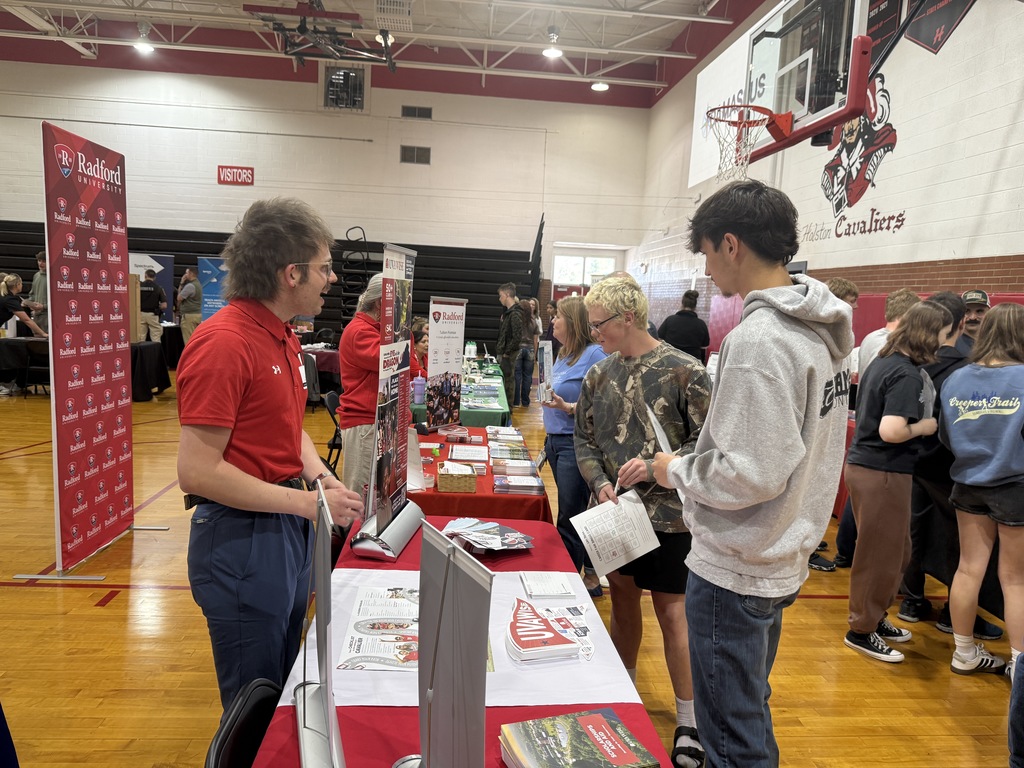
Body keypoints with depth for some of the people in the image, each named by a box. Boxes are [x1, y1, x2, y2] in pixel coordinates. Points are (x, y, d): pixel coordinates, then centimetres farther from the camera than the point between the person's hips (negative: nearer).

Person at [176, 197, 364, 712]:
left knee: (288, 691, 24)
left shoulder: (283, 337, 8)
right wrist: (307, 502, -21)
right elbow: (197, 471, -24)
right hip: (242, 539, -9)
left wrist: (321, 477, 0)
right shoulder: (224, 342, -21)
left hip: (288, 532, 9)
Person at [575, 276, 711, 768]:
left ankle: (689, 723, 21)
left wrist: (655, 468, -21)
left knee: (671, 614, 4)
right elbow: (583, 439, 7)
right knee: (622, 601, 18)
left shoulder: (684, 372, -12)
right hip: (614, 510, 5)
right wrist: (600, 483, -9)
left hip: (668, 514, -5)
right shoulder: (599, 374, 2)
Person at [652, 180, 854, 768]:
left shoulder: (759, 339, -25)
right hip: (783, 561, 10)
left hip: (735, 572, -9)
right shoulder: (822, 332, 6)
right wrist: (695, 460, 12)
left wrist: (677, 470, -10)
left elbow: (750, 474, -27)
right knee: (751, 712, 28)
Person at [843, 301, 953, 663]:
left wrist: (917, 420, 11)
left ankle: (873, 617, 35)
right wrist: (924, 427, -12)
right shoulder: (908, 375, -20)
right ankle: (862, 631, 19)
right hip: (883, 473, -9)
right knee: (882, 556, 5)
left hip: (863, 465, 9)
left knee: (894, 552, 22)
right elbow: (891, 431, -29)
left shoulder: (884, 361, 9)